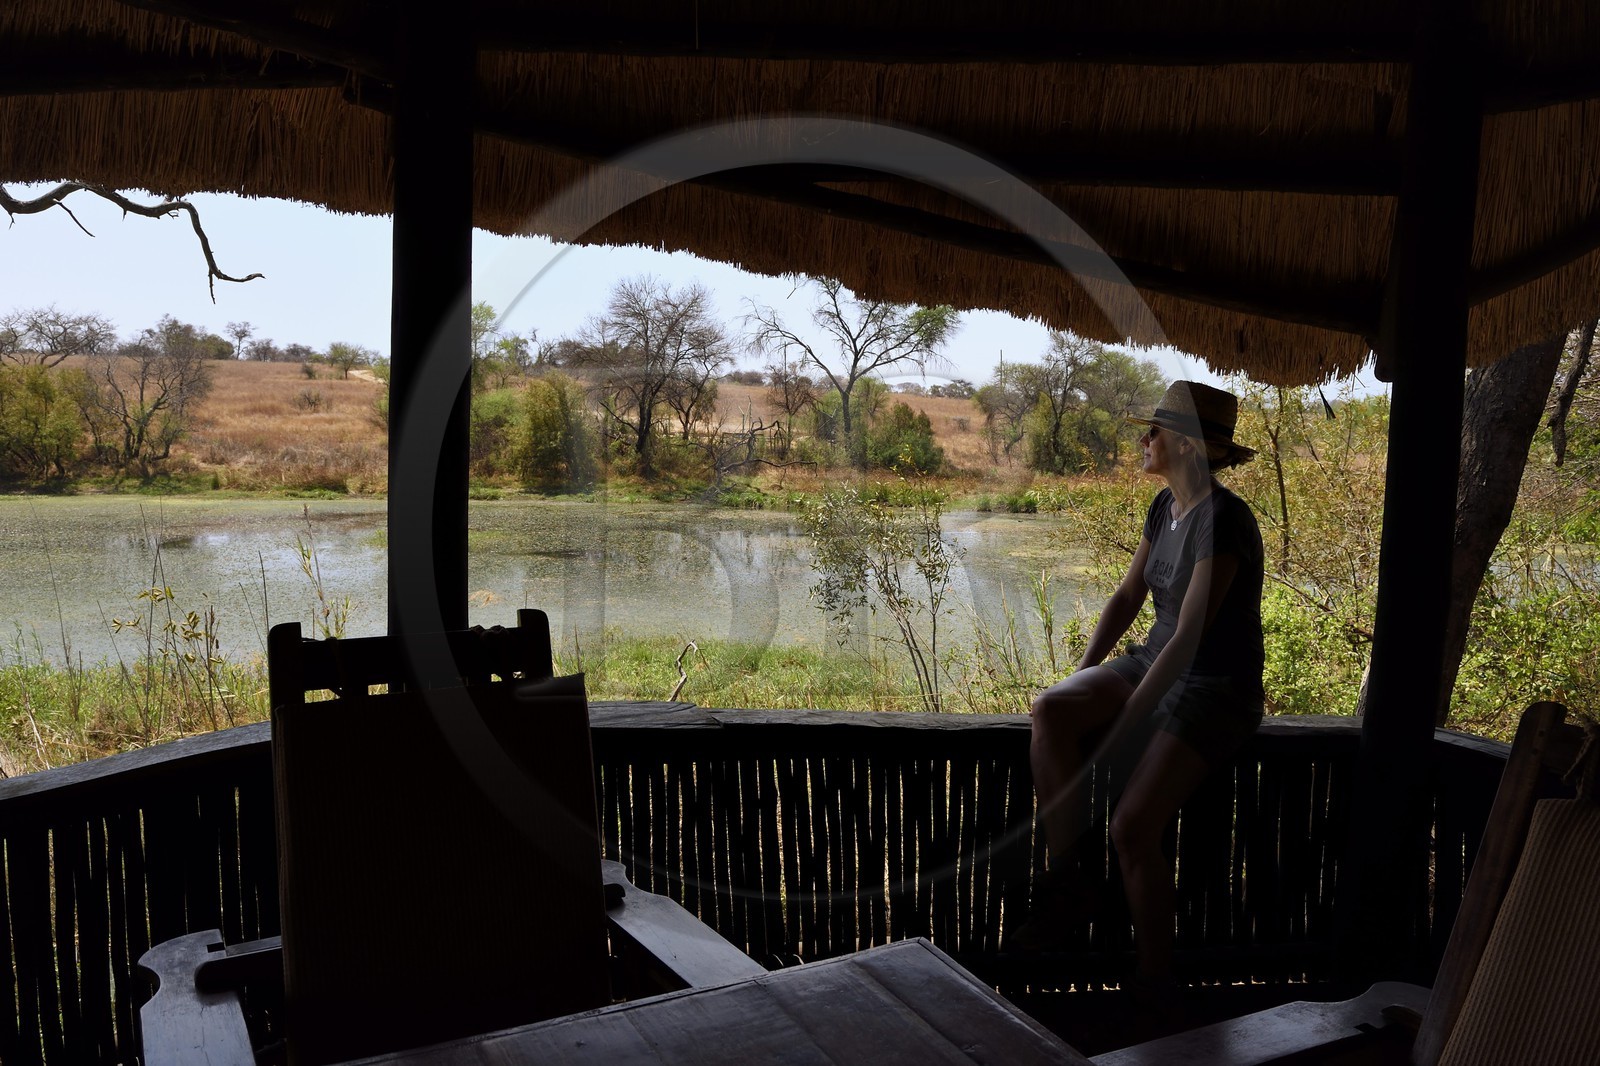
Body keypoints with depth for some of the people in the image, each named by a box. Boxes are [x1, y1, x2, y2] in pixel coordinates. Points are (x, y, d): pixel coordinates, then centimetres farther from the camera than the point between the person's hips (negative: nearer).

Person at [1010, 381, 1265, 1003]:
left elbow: (1188, 637, -25)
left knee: (1132, 829, -24)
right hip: (1155, 663, 7)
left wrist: (1121, 728, -24)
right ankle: (1066, 884, -11)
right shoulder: (1165, 506, 5)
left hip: (1216, 691, -7)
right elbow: (1127, 597, 12)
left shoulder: (1223, 520, -22)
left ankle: (1155, 985, -1)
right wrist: (1083, 681, 2)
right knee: (1048, 711, -23)